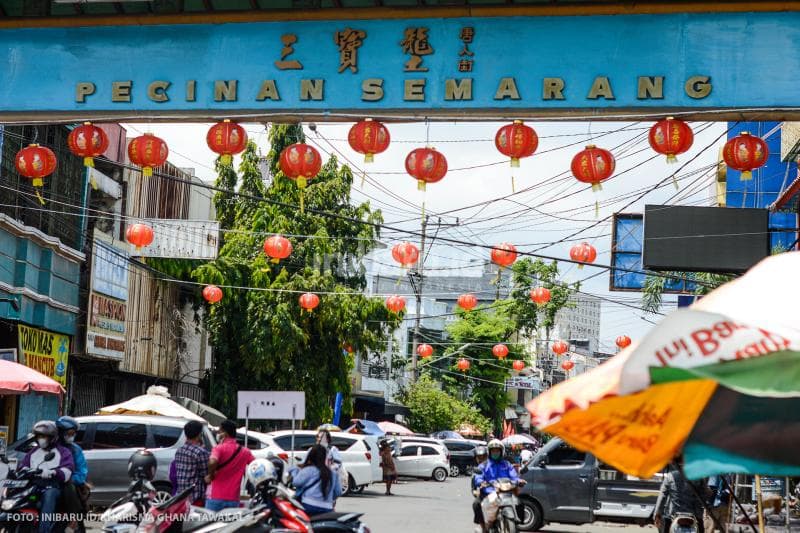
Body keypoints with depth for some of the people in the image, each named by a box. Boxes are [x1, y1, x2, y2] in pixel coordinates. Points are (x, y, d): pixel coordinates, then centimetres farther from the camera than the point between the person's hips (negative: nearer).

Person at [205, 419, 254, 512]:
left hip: (216, 498, -4)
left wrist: (210, 475, -10)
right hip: (233, 499, 4)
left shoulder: (219, 448, -7)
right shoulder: (244, 452, 8)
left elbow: (212, 462, -27)